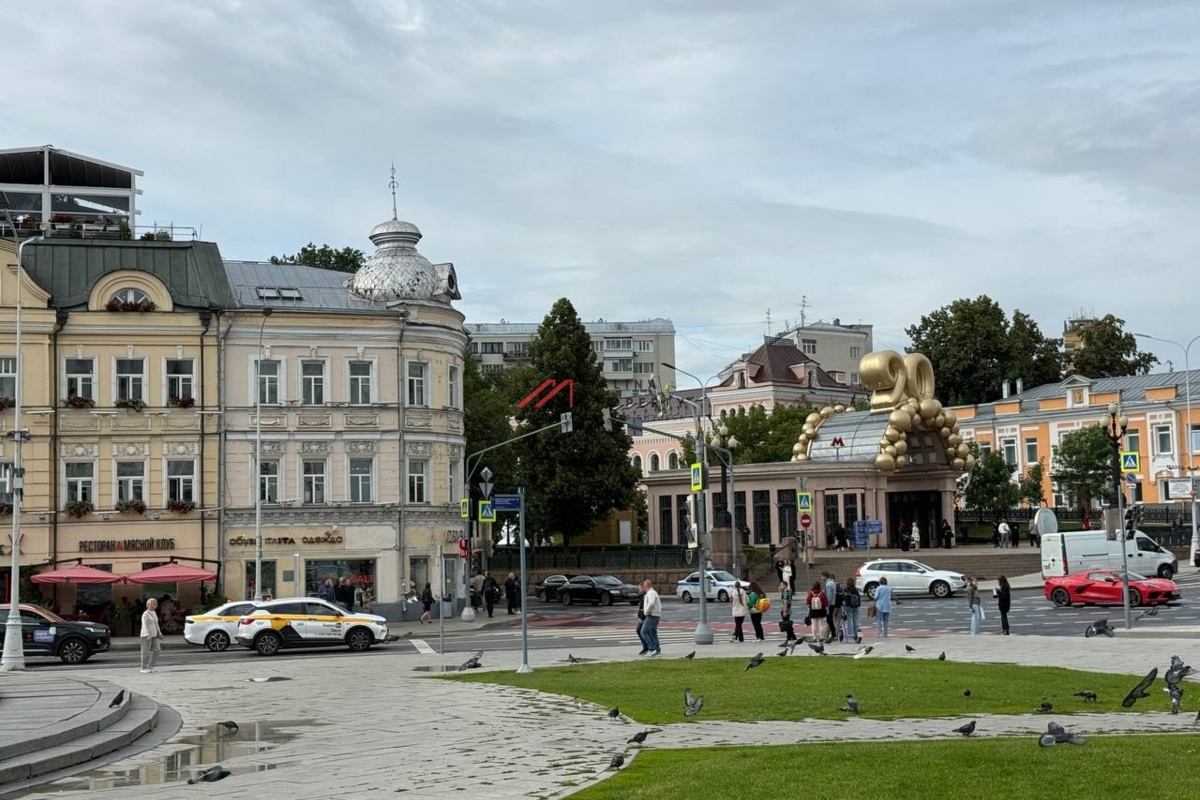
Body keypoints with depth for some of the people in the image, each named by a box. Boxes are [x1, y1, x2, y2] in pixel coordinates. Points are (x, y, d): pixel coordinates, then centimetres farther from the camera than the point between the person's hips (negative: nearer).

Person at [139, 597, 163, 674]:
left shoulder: (154, 613, 14)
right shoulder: (145, 614, -11)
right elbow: (144, 625, -18)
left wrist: (159, 633, 20)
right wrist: (147, 635, -27)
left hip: (154, 635, 8)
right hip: (146, 635, -8)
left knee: (156, 650, 5)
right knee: (146, 652, -4)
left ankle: (151, 666, 13)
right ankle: (144, 668, 1)